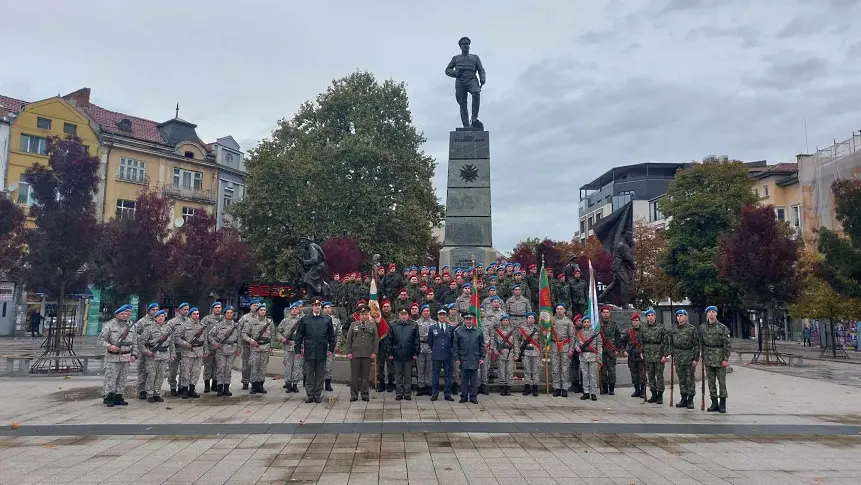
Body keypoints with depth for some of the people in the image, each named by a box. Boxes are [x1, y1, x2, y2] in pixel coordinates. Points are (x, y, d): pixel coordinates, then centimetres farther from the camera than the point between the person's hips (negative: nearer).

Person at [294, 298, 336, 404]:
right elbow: (299, 336, 4)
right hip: (309, 351, -1)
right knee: (309, 375, 6)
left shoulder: (327, 320, 6)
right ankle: (309, 395, 15)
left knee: (320, 375, 6)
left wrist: (331, 348, 3)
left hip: (322, 352, 1)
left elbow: (331, 336, 9)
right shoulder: (304, 319, 3)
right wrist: (298, 349, 0)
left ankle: (318, 395, 15)